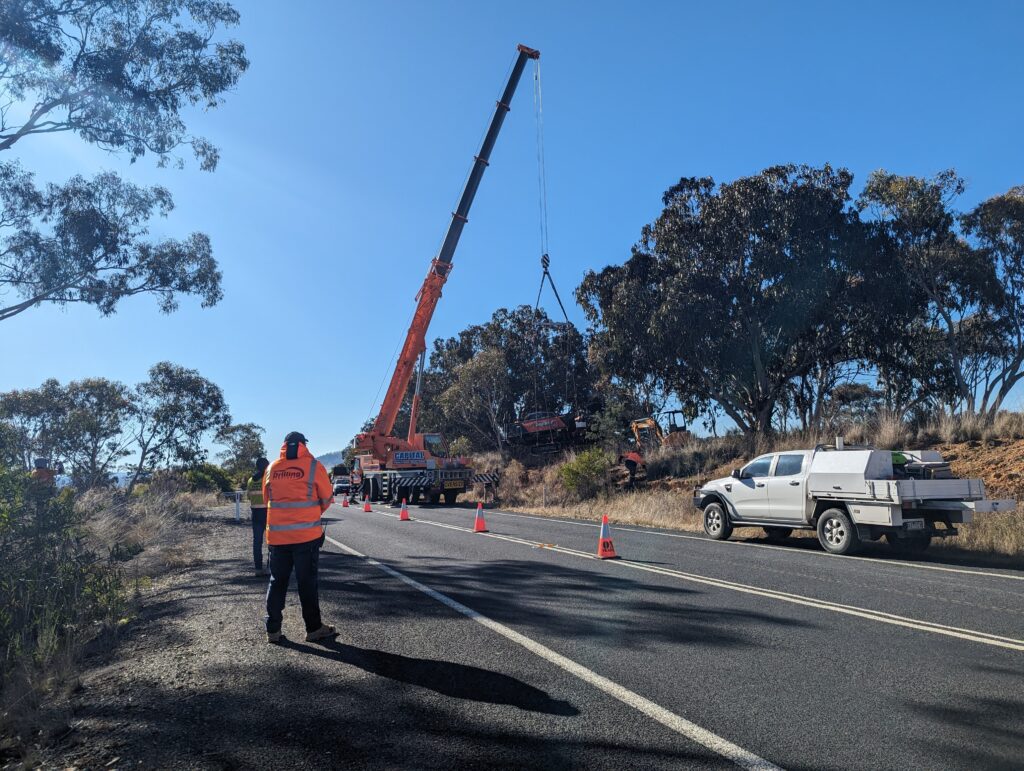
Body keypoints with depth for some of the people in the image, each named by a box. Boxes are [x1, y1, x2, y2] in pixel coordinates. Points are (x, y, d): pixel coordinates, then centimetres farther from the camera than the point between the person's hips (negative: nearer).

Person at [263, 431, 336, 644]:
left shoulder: (271, 468, 5)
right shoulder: (313, 465, -5)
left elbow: (266, 498, 14)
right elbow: (327, 498, 2)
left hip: (277, 535, 3)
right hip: (307, 534, -3)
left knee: (277, 581, 13)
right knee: (307, 582, 5)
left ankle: (273, 630, 17)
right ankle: (314, 628, 13)